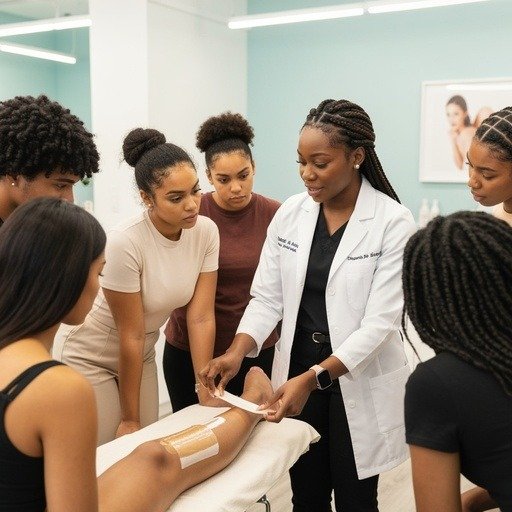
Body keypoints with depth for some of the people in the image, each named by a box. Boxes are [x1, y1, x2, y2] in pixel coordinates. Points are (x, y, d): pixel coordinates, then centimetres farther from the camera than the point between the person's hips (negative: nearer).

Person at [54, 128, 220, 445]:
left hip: (141, 355, 5)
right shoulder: (125, 243, -29)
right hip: (91, 359, -5)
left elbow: (201, 317, -13)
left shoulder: (206, 232, -15)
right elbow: (131, 336, -22)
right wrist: (129, 419, -11)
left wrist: (207, 395, -12)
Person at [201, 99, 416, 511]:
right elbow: (268, 298, 0)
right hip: (297, 375, 3)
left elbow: (380, 321, -18)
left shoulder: (393, 222, -13)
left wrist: (314, 377, -27)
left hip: (359, 382, -3)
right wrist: (237, 352, -17)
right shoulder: (290, 213, -1)